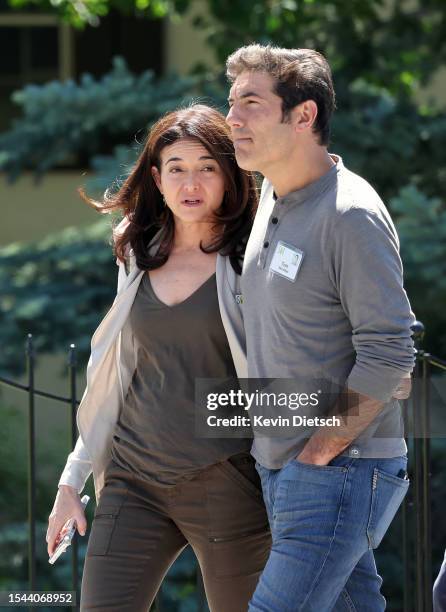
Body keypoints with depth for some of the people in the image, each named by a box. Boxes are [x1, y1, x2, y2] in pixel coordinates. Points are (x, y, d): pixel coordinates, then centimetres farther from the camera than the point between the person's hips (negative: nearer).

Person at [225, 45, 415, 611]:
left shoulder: (351, 214, -18)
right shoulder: (271, 197, 11)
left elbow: (388, 356, -20)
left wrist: (318, 454, -17)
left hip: (339, 468, -9)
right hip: (277, 463, 9)